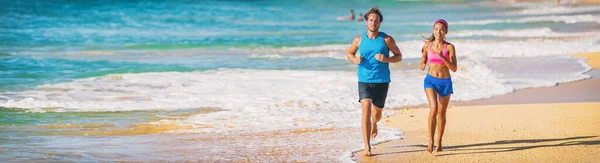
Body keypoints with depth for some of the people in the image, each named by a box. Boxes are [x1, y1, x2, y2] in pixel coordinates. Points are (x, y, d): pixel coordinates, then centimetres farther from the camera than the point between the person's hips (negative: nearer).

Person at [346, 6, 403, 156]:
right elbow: (349, 53, 16)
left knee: (377, 113, 15)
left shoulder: (387, 40, -3)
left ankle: (374, 123, 55)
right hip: (364, 81, -1)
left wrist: (386, 59, -17)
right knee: (366, 111, -16)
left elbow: (399, 56, 3)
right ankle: (367, 147, -15)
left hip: (382, 81, 1)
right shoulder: (359, 40, 1)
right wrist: (355, 60, -8)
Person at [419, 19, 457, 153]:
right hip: (431, 80, 0)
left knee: (441, 113, 11)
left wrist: (442, 57, -24)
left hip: (445, 82, 0)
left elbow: (454, 68, -13)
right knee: (433, 108, -21)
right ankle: (430, 141, -18)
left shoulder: (449, 47, -6)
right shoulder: (427, 45, 1)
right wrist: (423, 66, -9)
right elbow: (423, 64, 14)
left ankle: (439, 142, 27)